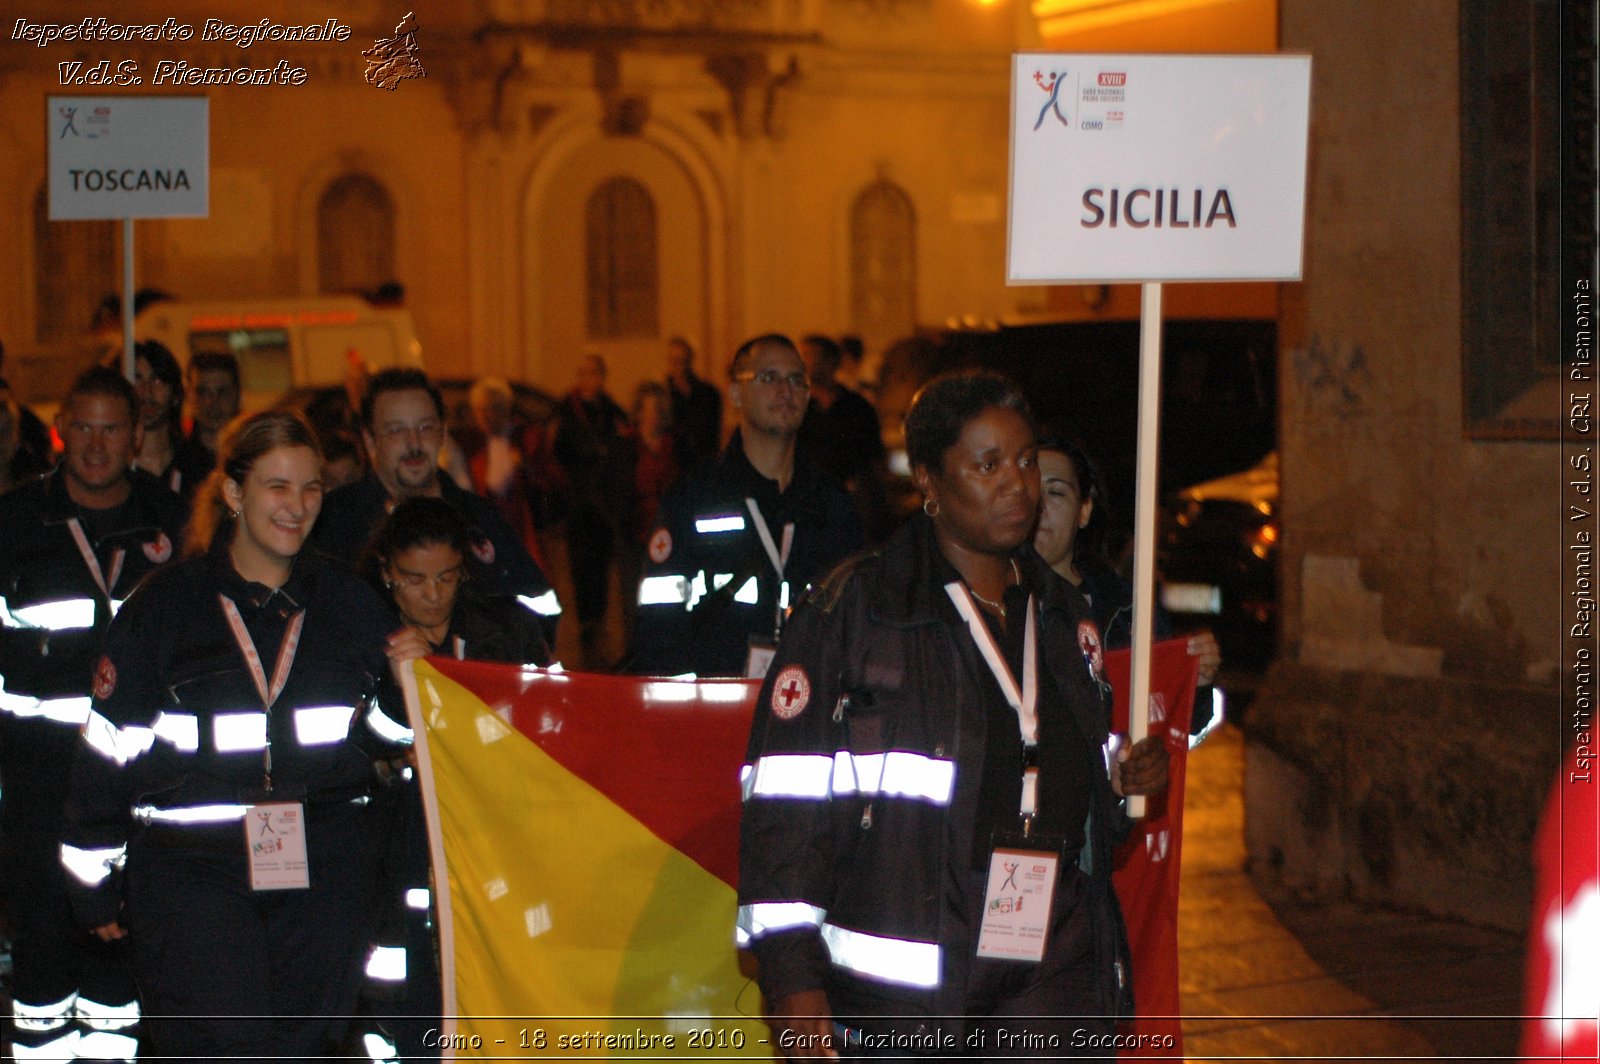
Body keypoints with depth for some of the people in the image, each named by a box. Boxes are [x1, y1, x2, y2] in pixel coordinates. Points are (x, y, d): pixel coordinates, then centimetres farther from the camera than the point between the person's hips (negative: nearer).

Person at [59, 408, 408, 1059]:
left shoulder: (349, 603, 11)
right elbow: (106, 754, 6)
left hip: (325, 871, 3)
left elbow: (392, 732, 18)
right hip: (190, 870, -3)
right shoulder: (163, 604, 3)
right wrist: (96, 887, 7)